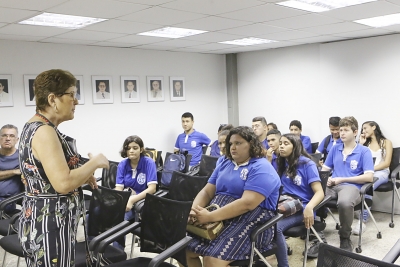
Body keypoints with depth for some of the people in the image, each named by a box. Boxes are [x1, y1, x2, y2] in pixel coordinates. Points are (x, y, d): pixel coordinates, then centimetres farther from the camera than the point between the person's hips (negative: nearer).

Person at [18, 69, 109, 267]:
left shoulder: (33, 126, 11)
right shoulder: (44, 132, -21)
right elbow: (63, 183, -29)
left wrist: (83, 173, 8)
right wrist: (95, 163, -15)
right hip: (50, 225, -10)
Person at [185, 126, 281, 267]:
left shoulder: (261, 168, -9)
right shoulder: (224, 164, 16)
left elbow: (247, 203, -22)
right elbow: (207, 192, 11)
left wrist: (210, 217, -27)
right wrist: (194, 211, -11)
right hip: (218, 217, 7)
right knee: (185, 249, -13)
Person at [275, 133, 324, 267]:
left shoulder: (307, 164, -3)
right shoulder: (281, 163, 13)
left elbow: (319, 193, -10)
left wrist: (309, 207, -30)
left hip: (301, 208, -4)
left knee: (275, 227, -33)